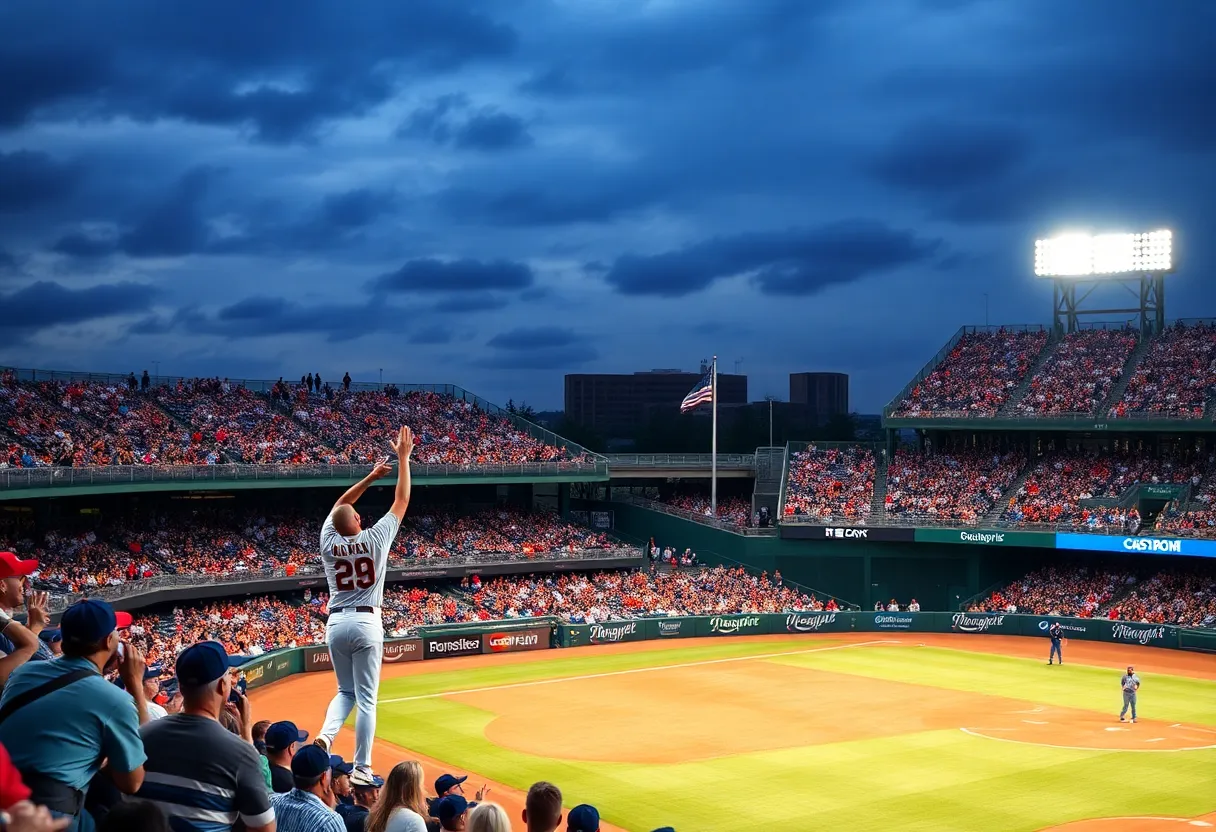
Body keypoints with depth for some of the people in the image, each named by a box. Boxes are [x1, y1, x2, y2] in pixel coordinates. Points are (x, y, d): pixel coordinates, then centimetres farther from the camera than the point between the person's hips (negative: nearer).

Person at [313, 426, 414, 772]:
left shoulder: (329, 542, 1)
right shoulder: (375, 538, -7)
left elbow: (339, 505, 18)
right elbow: (402, 501, 1)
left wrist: (371, 476, 21)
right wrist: (403, 458, 7)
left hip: (336, 623, 3)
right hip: (366, 623, -3)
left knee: (346, 691, 19)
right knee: (366, 698, 2)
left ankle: (325, 736, -7)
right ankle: (362, 767, 1)